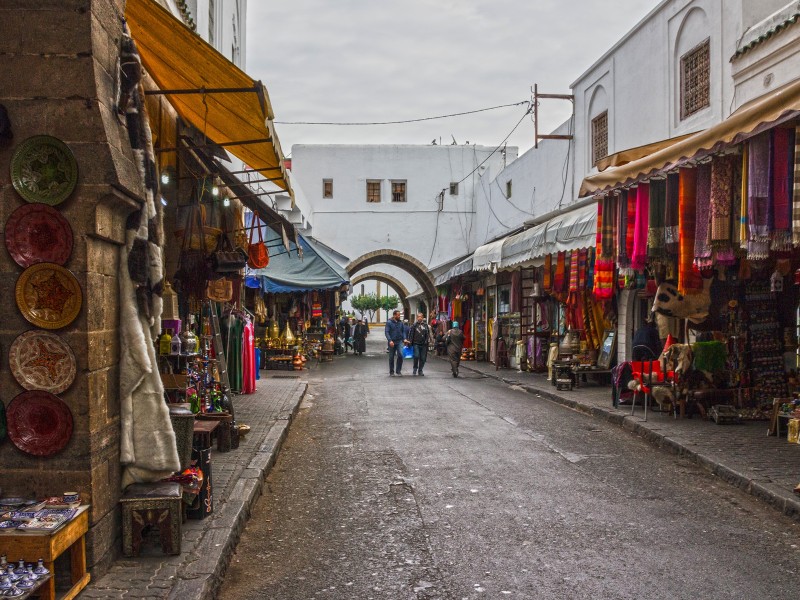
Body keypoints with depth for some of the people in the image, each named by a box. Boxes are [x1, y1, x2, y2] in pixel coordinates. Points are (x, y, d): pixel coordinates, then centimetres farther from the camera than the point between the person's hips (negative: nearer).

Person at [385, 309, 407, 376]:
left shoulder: (401, 322, 7)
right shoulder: (389, 322, -5)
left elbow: (403, 331, 12)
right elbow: (386, 332, -9)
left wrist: (404, 338, -5)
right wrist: (390, 340, -21)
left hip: (399, 341, 2)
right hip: (392, 342, -2)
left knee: (400, 355, -16)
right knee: (391, 357, 6)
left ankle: (398, 370, -4)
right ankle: (391, 372, 18)